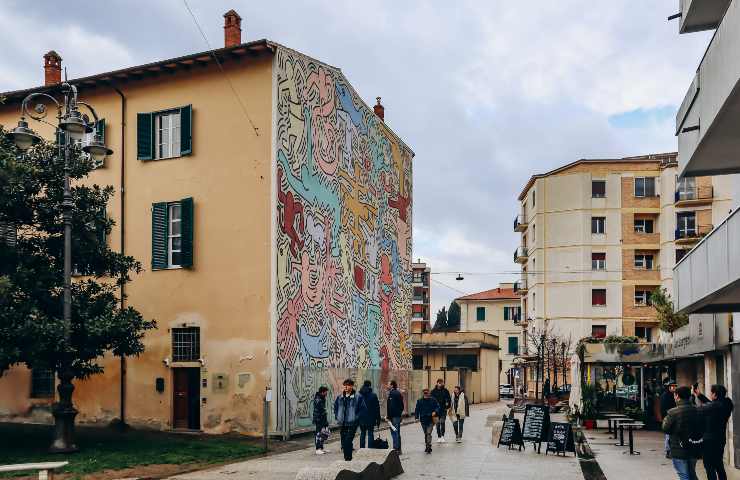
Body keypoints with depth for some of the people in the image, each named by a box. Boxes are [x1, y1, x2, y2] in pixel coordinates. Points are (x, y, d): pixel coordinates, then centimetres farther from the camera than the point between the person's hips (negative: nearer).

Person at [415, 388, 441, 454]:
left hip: (431, 419, -3)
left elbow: (438, 407, 3)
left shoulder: (433, 400, 0)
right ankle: (427, 446, 25)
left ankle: (429, 446, -15)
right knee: (426, 433, 13)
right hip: (423, 419, 3)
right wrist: (416, 417, -1)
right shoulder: (420, 401, 5)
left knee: (428, 433, -14)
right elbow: (417, 409, 8)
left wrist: (435, 412, -15)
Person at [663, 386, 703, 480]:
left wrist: (665, 419, 8)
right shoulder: (696, 411, -2)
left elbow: (665, 429, -9)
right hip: (693, 450, 5)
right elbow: (701, 428, 5)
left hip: (679, 450, -5)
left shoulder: (673, 412, -18)